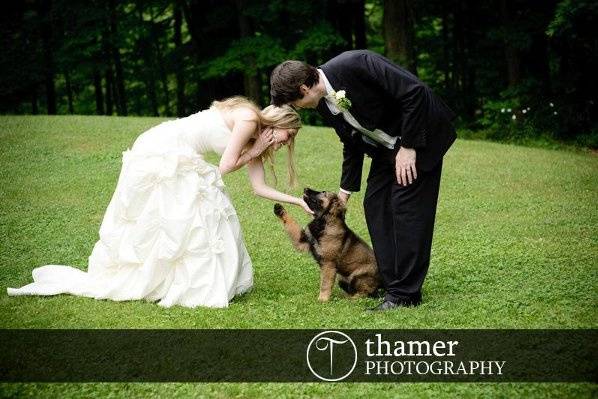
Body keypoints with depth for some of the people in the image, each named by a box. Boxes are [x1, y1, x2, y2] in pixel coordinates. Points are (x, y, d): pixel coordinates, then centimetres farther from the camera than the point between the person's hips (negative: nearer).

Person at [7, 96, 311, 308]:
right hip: (161, 157, -9)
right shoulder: (248, 118, -12)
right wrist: (254, 152, -2)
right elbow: (225, 167, -14)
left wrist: (299, 201, 13)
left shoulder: (255, 138, 14)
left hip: (175, 162, 9)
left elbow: (260, 188, 14)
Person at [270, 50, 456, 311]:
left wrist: (409, 147, -23)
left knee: (406, 206, -10)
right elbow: (352, 143, 11)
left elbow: (414, 92, -28)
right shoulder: (323, 104, -3)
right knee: (375, 205, 5)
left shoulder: (355, 64, -29)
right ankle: (391, 282, 13)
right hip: (386, 147, 8)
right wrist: (345, 191, 13)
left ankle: (405, 294, -6)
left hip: (420, 135, -8)